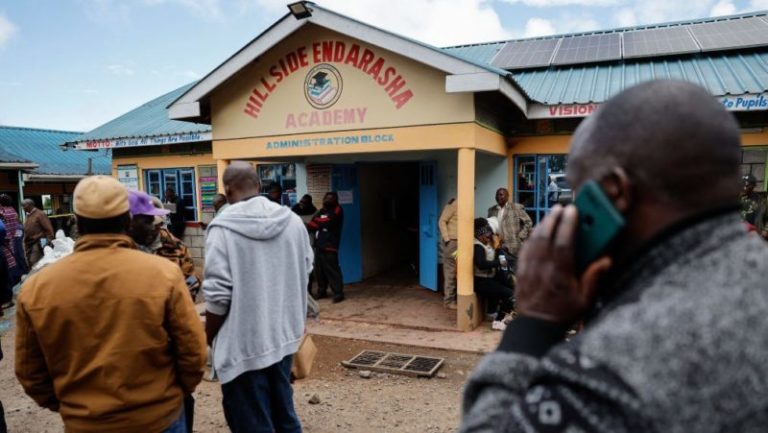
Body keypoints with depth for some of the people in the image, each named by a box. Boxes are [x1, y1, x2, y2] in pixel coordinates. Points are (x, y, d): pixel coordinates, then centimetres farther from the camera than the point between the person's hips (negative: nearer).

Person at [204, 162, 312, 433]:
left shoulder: (223, 227, -16)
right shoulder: (292, 220, 0)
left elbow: (218, 295, -17)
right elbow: (306, 272, 9)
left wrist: (208, 337, 1)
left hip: (244, 345, -5)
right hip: (284, 336, 6)